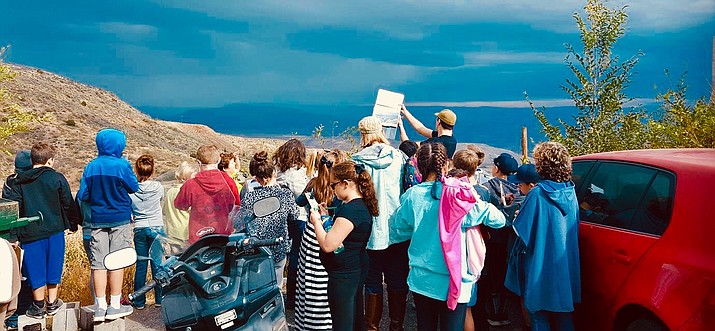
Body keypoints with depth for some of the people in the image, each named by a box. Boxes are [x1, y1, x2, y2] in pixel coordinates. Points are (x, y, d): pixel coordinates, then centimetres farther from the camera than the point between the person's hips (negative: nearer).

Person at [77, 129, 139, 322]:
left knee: (98, 263, 7)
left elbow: (83, 195, 1)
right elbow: (134, 187, -1)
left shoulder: (90, 167, -1)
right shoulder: (122, 166, -12)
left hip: (97, 221, 3)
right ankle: (115, 306, 6)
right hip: (120, 219, -3)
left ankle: (101, 306, 10)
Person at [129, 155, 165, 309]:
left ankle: (139, 301, 14)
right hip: (157, 229, -1)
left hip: (139, 230, 1)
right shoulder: (158, 187, -8)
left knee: (140, 265, 8)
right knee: (158, 263, 6)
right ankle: (159, 299, 13)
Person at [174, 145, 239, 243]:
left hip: (199, 238, -2)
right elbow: (237, 205, 9)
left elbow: (179, 205, 7)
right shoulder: (228, 181, -7)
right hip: (225, 238, 2)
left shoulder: (190, 185, -12)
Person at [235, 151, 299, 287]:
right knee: (275, 288, 18)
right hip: (279, 251, 1)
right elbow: (294, 216, 4)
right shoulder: (286, 194, -14)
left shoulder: (250, 197, -16)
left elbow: (237, 224, -9)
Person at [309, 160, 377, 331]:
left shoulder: (350, 210, -24)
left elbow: (328, 245, -25)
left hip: (343, 275, -10)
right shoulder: (362, 205, 8)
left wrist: (317, 221, -11)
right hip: (357, 270, 10)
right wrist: (327, 218, 8)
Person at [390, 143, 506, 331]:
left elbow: (398, 231, 6)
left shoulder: (411, 196, -7)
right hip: (455, 282, -2)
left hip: (421, 280, 2)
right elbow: (498, 219, -4)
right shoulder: (458, 195, -12)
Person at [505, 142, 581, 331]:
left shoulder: (537, 194, -18)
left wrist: (516, 217, 8)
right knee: (563, 315, 16)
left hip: (540, 265, -5)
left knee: (539, 312, 8)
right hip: (566, 265, 6)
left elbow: (521, 229, -14)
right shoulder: (571, 193, -1)